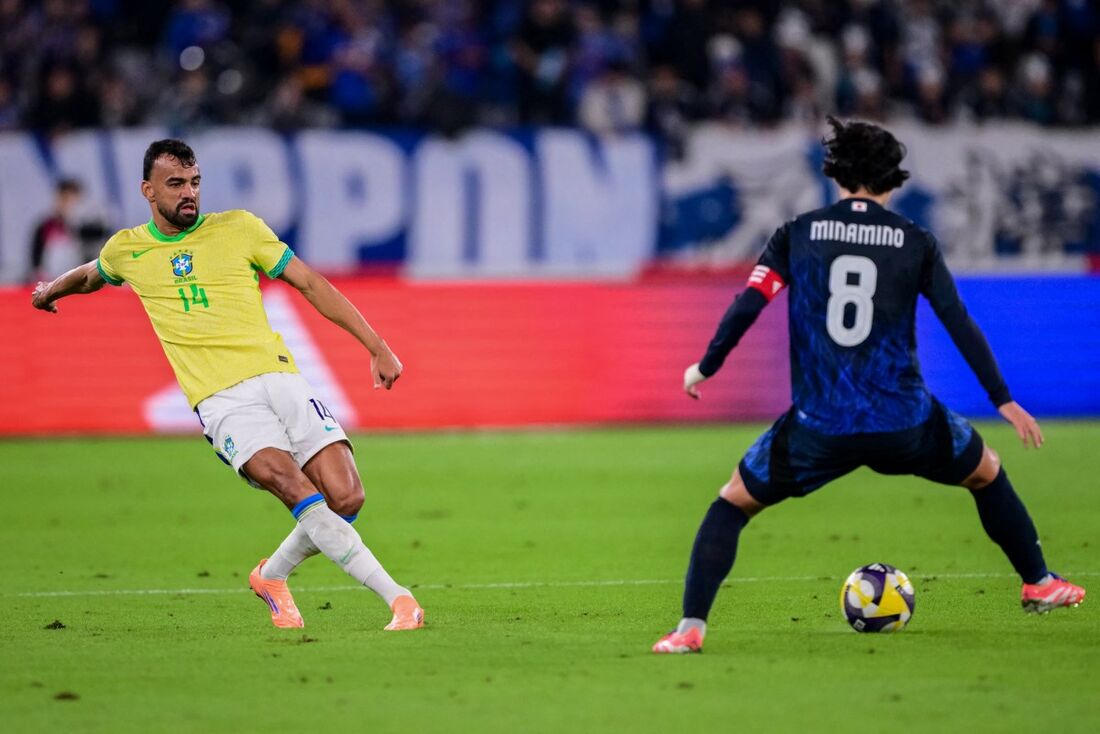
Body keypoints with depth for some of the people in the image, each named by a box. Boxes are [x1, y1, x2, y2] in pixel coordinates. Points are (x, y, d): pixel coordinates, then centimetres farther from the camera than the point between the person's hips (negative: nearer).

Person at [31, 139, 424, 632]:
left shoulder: (239, 228, 9)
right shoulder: (126, 251, 12)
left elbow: (311, 284, 12)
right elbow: (91, 275, 36)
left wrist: (377, 347, 8)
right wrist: (52, 291, 56)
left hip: (277, 375, 2)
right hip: (221, 400, -2)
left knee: (345, 498, -14)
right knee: (294, 486, -28)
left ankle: (272, 576, 15)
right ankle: (397, 597, -30)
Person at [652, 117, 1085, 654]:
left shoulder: (797, 233, 4)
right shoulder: (916, 242, 4)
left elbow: (746, 307, -2)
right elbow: (959, 323, 2)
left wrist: (705, 368, 12)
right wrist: (1003, 400, 7)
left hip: (818, 424, -1)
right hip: (903, 422, 1)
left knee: (733, 502, 15)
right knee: (986, 473, 29)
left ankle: (691, 626, -3)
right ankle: (1038, 584, 37)